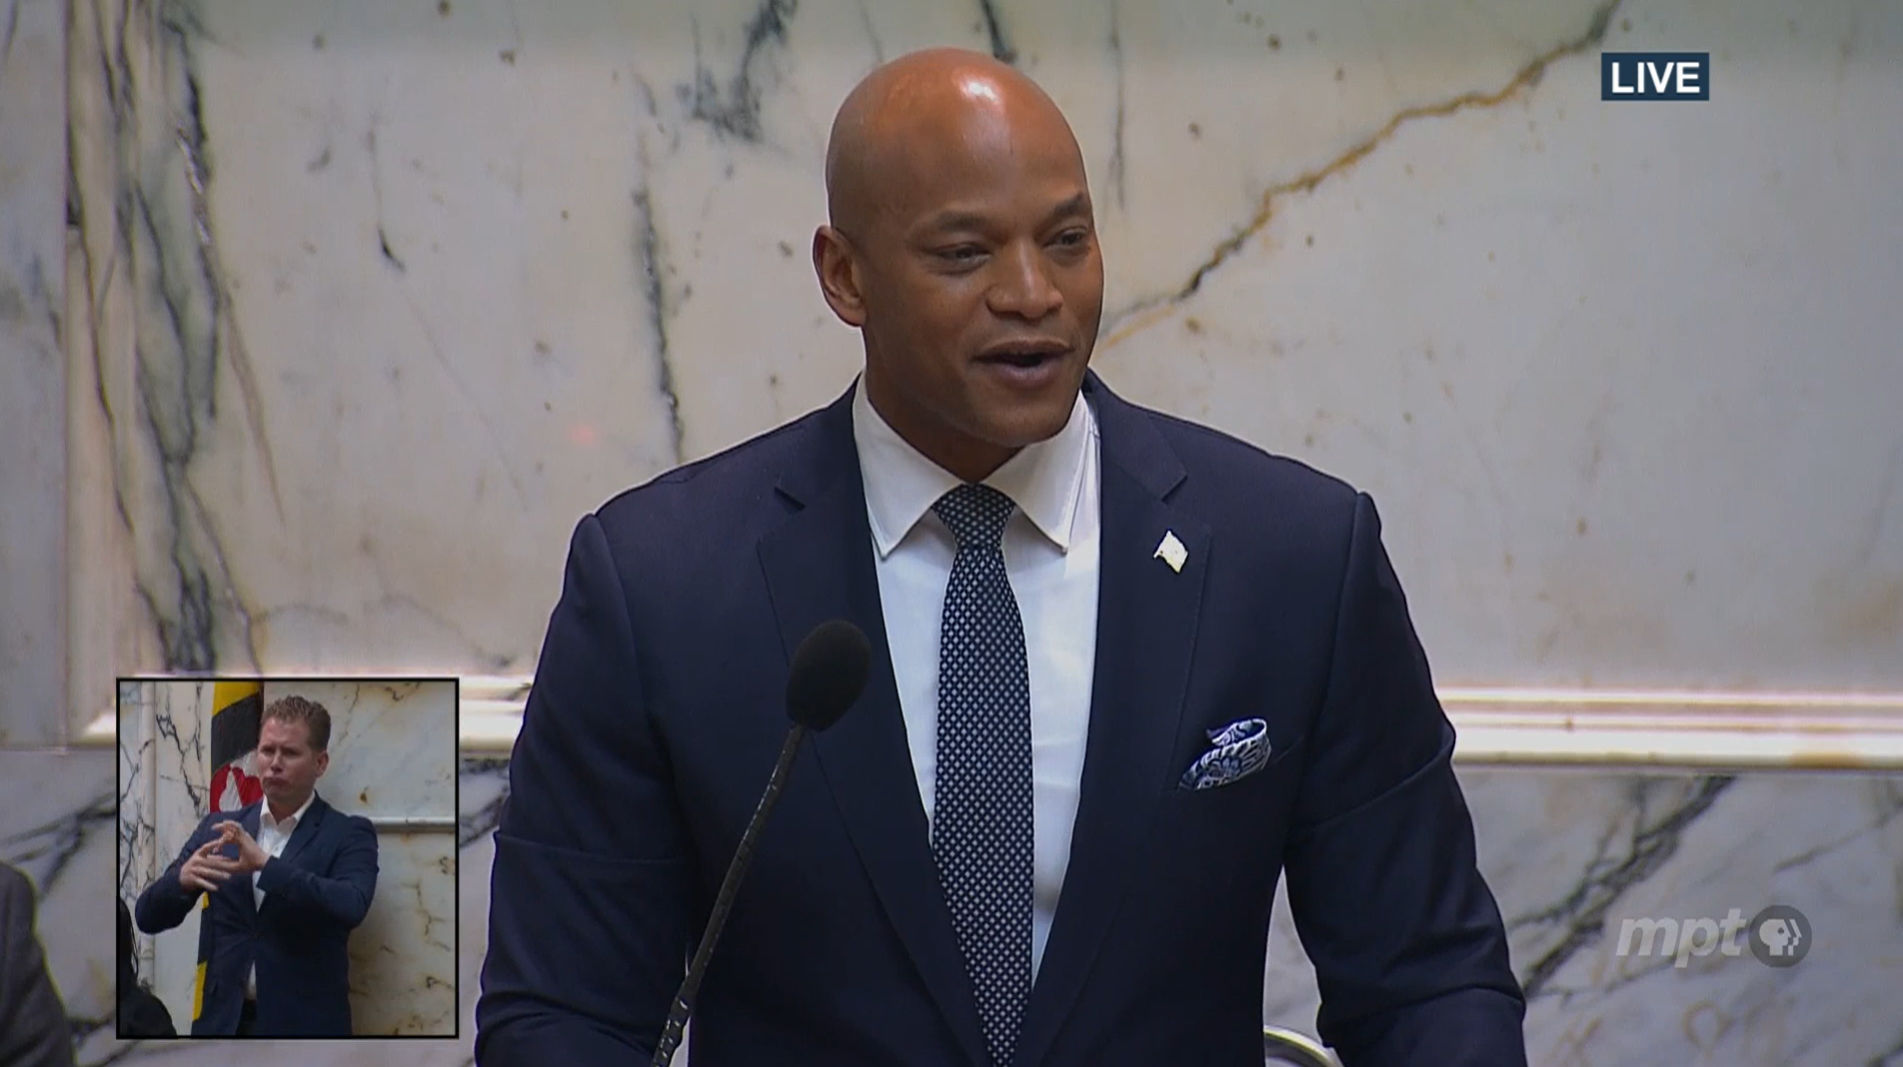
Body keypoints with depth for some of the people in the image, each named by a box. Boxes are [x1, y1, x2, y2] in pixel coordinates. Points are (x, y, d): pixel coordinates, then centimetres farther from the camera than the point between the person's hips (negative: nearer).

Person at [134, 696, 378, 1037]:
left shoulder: (347, 836, 1)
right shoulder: (220, 829, 11)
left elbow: (350, 906, -19)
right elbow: (149, 916, 7)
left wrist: (265, 865, -28)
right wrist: (183, 879, -16)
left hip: (304, 1028, -3)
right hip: (224, 1025, 3)